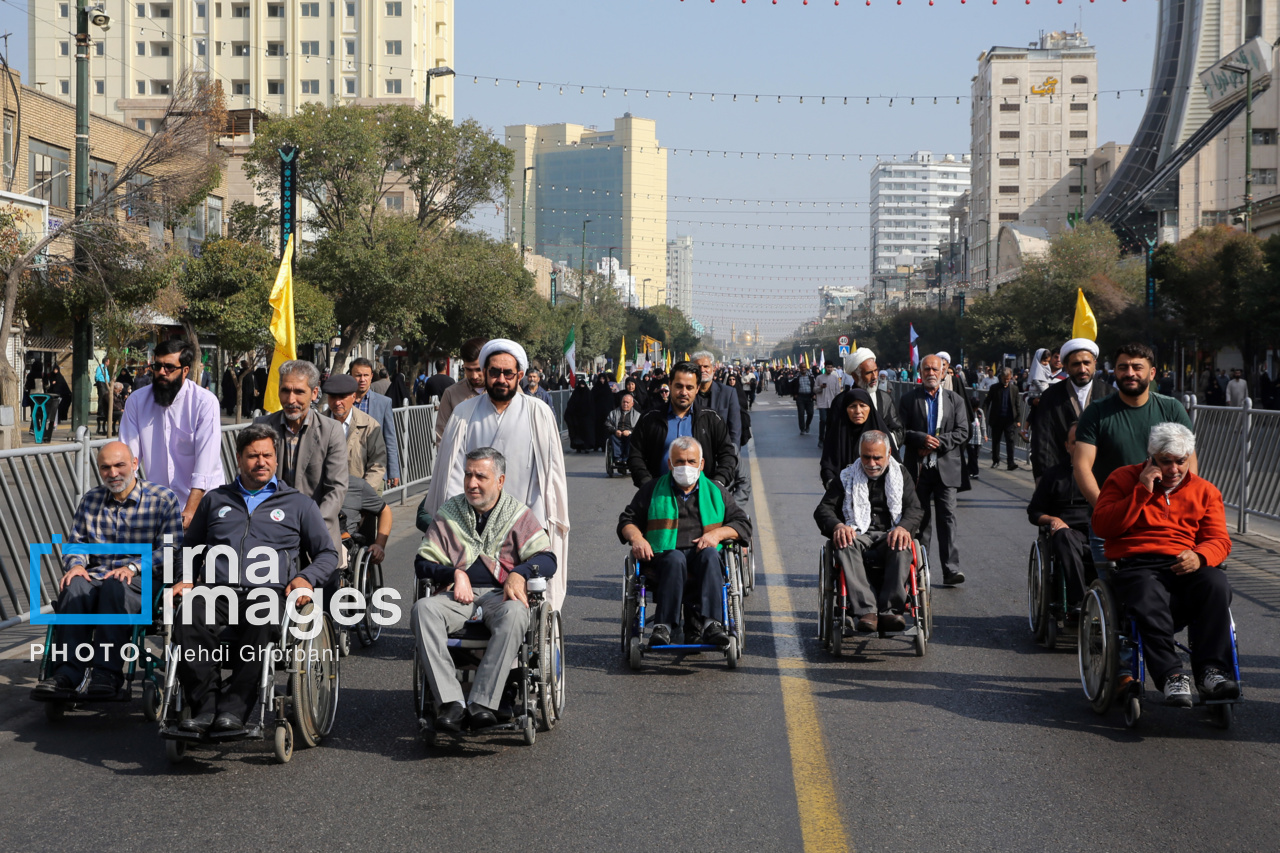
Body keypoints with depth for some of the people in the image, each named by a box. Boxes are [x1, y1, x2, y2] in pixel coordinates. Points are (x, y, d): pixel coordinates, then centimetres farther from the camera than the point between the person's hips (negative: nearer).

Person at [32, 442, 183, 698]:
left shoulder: (162, 499, 3)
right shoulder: (91, 499, 20)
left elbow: (171, 550, -5)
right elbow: (74, 541, 19)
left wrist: (133, 567, -19)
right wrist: (75, 564, -5)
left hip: (142, 581, -4)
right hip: (96, 576, 4)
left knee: (115, 587, -39)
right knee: (74, 586, -32)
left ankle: (106, 672, -42)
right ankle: (68, 671, -38)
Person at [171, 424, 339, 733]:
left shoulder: (298, 504, 22)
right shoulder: (216, 499, 29)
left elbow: (328, 554, 21)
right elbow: (191, 548, 35)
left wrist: (306, 579, 0)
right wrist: (185, 579, 14)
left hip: (268, 591, -2)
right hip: (216, 590, 2)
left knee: (260, 626, -40)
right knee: (188, 623, -34)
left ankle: (234, 706, -35)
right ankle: (205, 705, -31)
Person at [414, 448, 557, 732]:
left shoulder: (519, 515, 13)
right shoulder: (448, 513, 18)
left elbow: (547, 560, 4)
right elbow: (423, 562, 14)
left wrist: (518, 573, -17)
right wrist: (456, 574, -5)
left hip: (500, 594, -2)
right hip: (459, 596, 2)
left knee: (514, 614, -38)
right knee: (424, 609, -32)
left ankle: (482, 704, -41)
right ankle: (450, 702, -39)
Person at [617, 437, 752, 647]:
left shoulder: (715, 491, 22)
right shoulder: (653, 490, 20)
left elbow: (743, 523, 18)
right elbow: (627, 520, 20)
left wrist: (717, 533, -2)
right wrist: (636, 537, -4)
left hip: (701, 556, 1)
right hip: (663, 557, -1)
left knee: (709, 554, -35)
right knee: (675, 558, -37)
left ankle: (710, 622, -48)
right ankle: (664, 626, -47)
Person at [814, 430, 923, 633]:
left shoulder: (900, 475, 18)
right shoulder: (847, 477, 17)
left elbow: (915, 509, 5)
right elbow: (823, 509, 9)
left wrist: (904, 527, -19)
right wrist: (837, 526, -15)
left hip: (888, 539, 0)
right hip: (858, 536, 0)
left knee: (902, 545, -36)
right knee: (845, 545, -37)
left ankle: (889, 611, -44)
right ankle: (866, 612, -48)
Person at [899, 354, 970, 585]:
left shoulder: (955, 400, 8)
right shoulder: (909, 399, 6)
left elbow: (962, 432, 2)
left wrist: (939, 442, -12)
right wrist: (921, 438, -18)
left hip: (946, 468, 0)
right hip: (918, 468, 0)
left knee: (947, 516, -8)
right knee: (921, 517, 7)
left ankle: (951, 569, -10)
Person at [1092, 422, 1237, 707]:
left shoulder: (1205, 491, 20)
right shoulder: (1123, 479, 13)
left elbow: (1219, 540, 11)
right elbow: (1102, 526, 1)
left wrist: (1199, 557, -13)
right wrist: (1142, 491, -6)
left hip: (1185, 566, 2)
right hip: (1136, 565, -2)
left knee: (1216, 585, -33)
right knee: (1150, 601, -38)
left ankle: (1212, 670, -35)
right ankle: (1171, 676, -41)